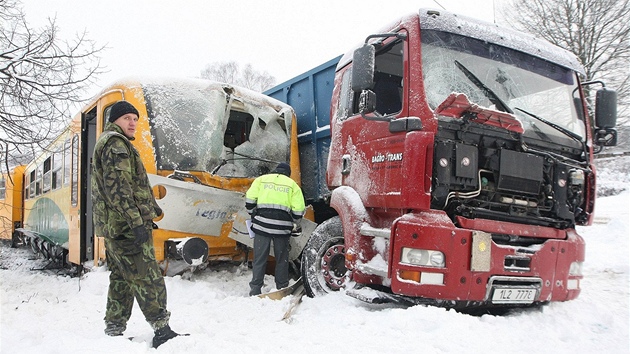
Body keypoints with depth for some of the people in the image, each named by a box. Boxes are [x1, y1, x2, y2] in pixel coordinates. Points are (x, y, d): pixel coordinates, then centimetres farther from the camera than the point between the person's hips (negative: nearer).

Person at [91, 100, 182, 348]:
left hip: (112, 226, 11)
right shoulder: (116, 144, -9)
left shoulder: (105, 143, 24)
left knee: (121, 279, 15)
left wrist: (150, 208, 25)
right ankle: (162, 329, -5)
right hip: (127, 225, -11)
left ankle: (114, 330, 20)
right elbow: (119, 188, -21)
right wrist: (137, 221, -25)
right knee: (148, 279, -8)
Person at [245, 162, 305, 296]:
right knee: (282, 260, 12)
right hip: (282, 227, 0)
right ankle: (282, 289, 19)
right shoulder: (292, 184, 12)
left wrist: (253, 215, 17)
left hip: (262, 224, 0)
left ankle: (255, 291, 5)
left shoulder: (261, 179, 13)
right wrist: (296, 225, 19)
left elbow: (250, 199, 2)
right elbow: (298, 210, 4)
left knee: (259, 259, 5)